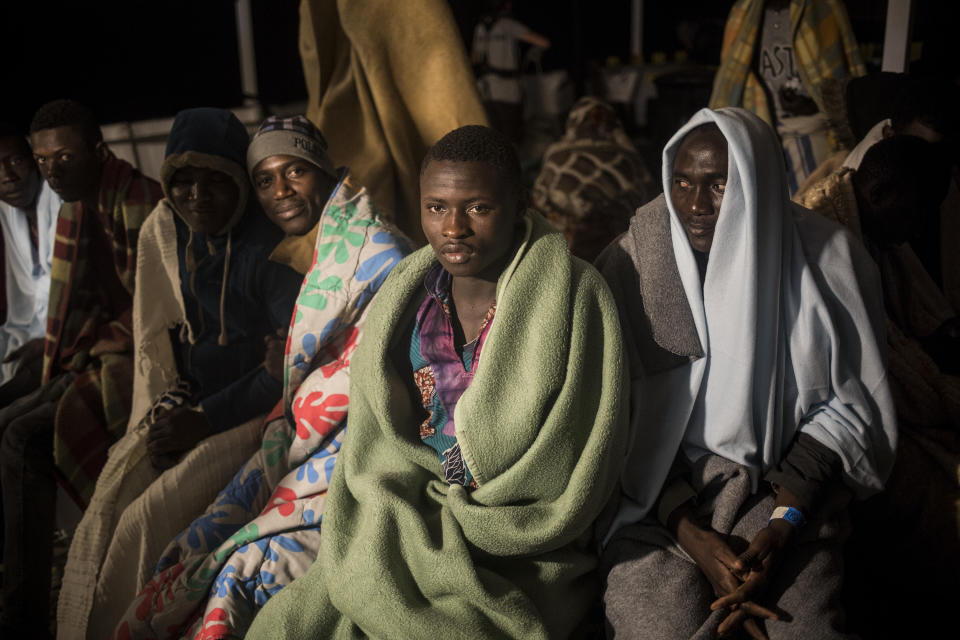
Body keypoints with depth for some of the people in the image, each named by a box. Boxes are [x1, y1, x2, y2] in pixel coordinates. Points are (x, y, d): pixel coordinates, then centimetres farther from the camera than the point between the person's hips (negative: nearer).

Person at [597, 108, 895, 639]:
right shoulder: (628, 266, -7)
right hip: (655, 493, 0)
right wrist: (693, 536, -13)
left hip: (781, 490, 1)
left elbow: (844, 406, 1)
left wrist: (784, 524, -11)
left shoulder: (825, 264, -4)